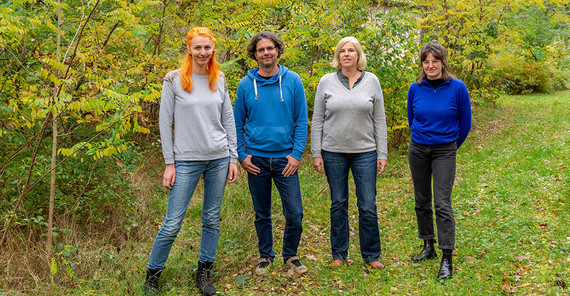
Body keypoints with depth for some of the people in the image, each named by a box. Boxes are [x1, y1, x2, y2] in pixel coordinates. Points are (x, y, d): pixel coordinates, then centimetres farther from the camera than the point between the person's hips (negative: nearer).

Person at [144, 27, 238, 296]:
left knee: (212, 219, 9)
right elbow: (165, 123, -3)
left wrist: (233, 158, 6)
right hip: (186, 160, -3)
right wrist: (169, 163, -6)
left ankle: (204, 274, 24)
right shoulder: (174, 80, -3)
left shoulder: (219, 80, 7)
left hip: (219, 158, 4)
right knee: (172, 223, -2)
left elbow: (229, 120, 10)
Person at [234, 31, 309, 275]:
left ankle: (291, 255, 21)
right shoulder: (246, 85, 3)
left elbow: (301, 120, 1)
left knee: (295, 213, -2)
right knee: (262, 214, 11)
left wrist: (296, 153, -7)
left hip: (285, 158, -1)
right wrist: (241, 155, -1)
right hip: (256, 158, 1)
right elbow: (237, 124, 8)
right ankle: (265, 256, 29)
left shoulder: (292, 81, 1)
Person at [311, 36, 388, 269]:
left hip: (365, 153, 0)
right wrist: (316, 153, -2)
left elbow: (379, 120, 5)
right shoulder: (326, 82, 2)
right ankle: (339, 254, 22)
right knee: (338, 205, 9)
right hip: (333, 152, 0)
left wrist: (382, 154, 1)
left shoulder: (372, 81, 4)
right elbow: (317, 121, 4)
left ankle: (372, 255, 18)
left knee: (368, 206, 1)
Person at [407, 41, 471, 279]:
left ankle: (447, 259, -3)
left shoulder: (457, 88, -9)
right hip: (418, 150, 4)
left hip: (444, 151, -4)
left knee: (442, 204, -9)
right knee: (422, 201, 11)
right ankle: (428, 247, 26)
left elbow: (465, 123, 2)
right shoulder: (416, 88, -1)